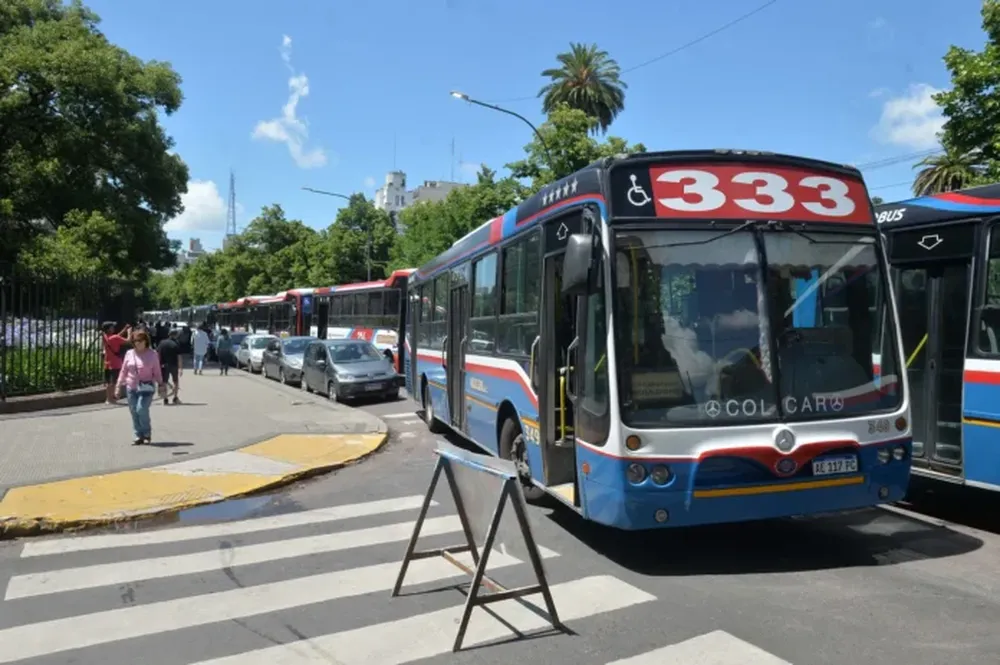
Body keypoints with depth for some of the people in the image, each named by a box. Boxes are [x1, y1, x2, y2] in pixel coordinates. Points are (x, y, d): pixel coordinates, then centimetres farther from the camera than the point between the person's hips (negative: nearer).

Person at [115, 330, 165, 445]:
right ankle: (139, 436, 14)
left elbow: (157, 372, 3)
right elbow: (124, 371, 13)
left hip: (146, 388, -4)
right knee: (134, 412, 4)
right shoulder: (129, 353, 8)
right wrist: (119, 385, 11)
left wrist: (160, 384, -4)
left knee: (141, 409, -16)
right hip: (131, 388, 4)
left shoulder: (152, 354, 0)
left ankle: (147, 433, 4)